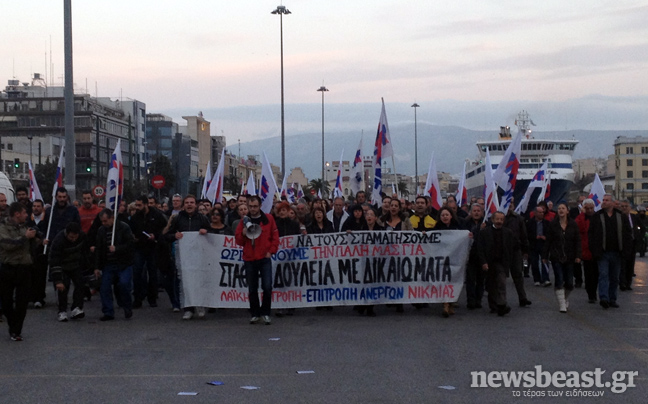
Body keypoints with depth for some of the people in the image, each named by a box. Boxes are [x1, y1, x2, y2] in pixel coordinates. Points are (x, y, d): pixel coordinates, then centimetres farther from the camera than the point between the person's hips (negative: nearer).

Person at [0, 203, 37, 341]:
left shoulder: (24, 227, 12)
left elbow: (32, 247, 15)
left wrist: (33, 237, -4)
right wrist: (25, 237, -15)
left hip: (24, 268, 3)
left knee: (22, 302, -2)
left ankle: (16, 331, 4)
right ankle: (13, 327, 26)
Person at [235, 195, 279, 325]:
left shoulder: (268, 219, 3)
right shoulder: (244, 221, 7)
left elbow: (275, 236, 5)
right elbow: (239, 241, 7)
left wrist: (271, 251, -4)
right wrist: (243, 234, -13)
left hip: (265, 259, -2)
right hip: (249, 259, 2)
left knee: (267, 287, -10)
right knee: (252, 289, 8)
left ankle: (265, 313, 4)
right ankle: (255, 314, 18)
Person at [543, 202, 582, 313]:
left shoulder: (573, 225, 3)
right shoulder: (553, 224, 1)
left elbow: (577, 241, 3)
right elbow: (548, 241, 3)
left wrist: (577, 256, -6)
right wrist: (545, 256, 1)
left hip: (569, 258, 1)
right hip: (556, 257, -1)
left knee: (569, 283, 3)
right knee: (559, 281, -8)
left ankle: (565, 299, 32)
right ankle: (562, 305, -1)